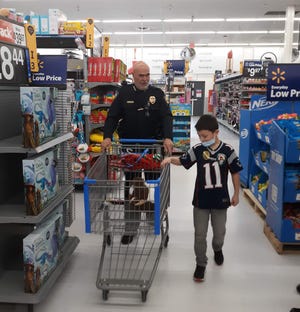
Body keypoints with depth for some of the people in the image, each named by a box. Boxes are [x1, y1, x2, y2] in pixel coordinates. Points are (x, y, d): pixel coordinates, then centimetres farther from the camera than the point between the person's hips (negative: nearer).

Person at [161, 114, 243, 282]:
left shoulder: (227, 150, -11)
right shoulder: (198, 149, -6)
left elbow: (235, 172, -2)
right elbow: (182, 160, 3)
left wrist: (236, 194, 2)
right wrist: (170, 158, -19)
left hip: (220, 200, -1)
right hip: (201, 200, 1)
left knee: (219, 232, 17)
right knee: (200, 235, 7)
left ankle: (218, 249, 50)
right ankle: (201, 263, 25)